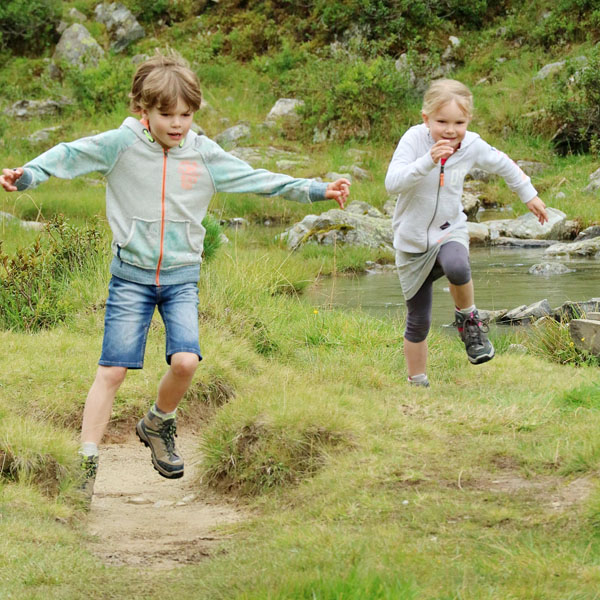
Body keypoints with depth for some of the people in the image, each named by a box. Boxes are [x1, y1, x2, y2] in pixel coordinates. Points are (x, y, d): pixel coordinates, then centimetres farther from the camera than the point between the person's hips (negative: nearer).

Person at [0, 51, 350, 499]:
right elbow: (70, 156, -14)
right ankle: (87, 463, 0)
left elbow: (257, 179, 4)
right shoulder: (122, 144, -7)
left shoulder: (204, 154, 1)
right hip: (132, 274, -2)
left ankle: (157, 426, 15)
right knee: (113, 370, -7)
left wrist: (318, 191, 0)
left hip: (182, 277, 2)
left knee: (185, 361, -15)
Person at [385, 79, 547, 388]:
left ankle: (468, 317, -10)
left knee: (456, 267, -37)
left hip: (449, 232, 0)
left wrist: (528, 194, 21)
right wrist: (428, 160, -41)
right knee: (418, 322, 7)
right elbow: (392, 183, -31)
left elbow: (502, 164, 13)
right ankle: (416, 383, 26)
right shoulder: (414, 139, -18)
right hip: (412, 242, 0)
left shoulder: (472, 146, -8)